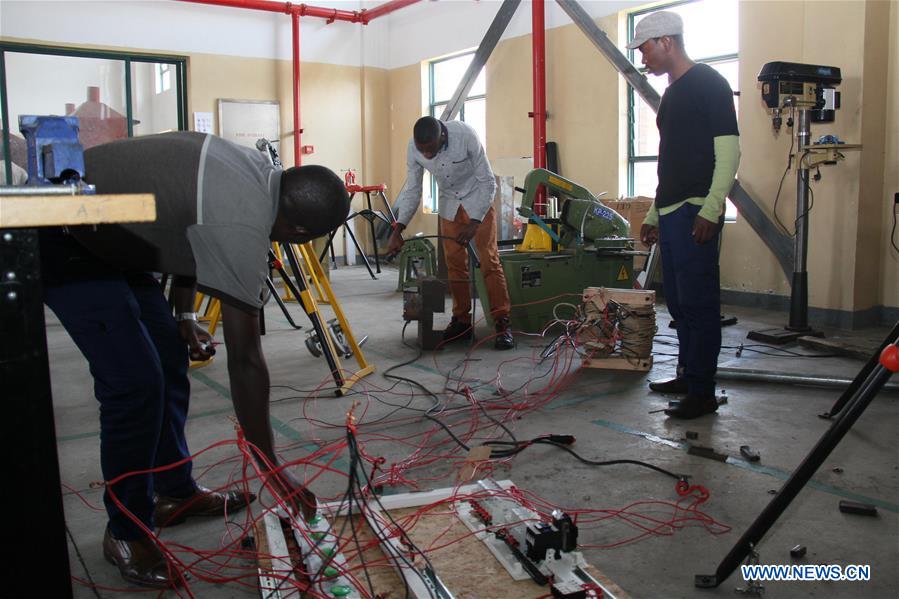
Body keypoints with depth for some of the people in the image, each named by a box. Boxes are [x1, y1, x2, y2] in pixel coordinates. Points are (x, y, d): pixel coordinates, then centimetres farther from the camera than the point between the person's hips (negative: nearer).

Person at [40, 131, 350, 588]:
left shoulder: (256, 172, -4)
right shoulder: (243, 225, -31)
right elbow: (244, 360, -27)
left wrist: (184, 316, 10)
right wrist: (270, 466, -18)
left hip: (106, 239, 10)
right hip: (62, 246, -10)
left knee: (170, 357, 12)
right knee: (136, 383, -15)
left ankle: (176, 493, 26)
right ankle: (127, 533, 4)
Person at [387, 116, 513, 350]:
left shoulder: (465, 135, -29)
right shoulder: (414, 148, -18)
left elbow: (487, 181, -21)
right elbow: (412, 191, -6)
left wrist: (474, 223, -27)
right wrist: (397, 230, -14)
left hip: (478, 199, -4)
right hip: (450, 204, 4)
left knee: (488, 260, -12)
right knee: (455, 263, 2)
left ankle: (502, 323, -9)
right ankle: (462, 321, 12)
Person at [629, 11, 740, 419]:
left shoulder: (708, 83, -5)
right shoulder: (672, 94, 21)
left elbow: (728, 149, -13)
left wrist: (710, 210, -21)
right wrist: (654, 216, 23)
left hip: (695, 213, -9)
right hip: (671, 214, 9)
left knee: (698, 302, -7)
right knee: (679, 301, 14)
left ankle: (702, 393, -2)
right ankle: (687, 375, 25)